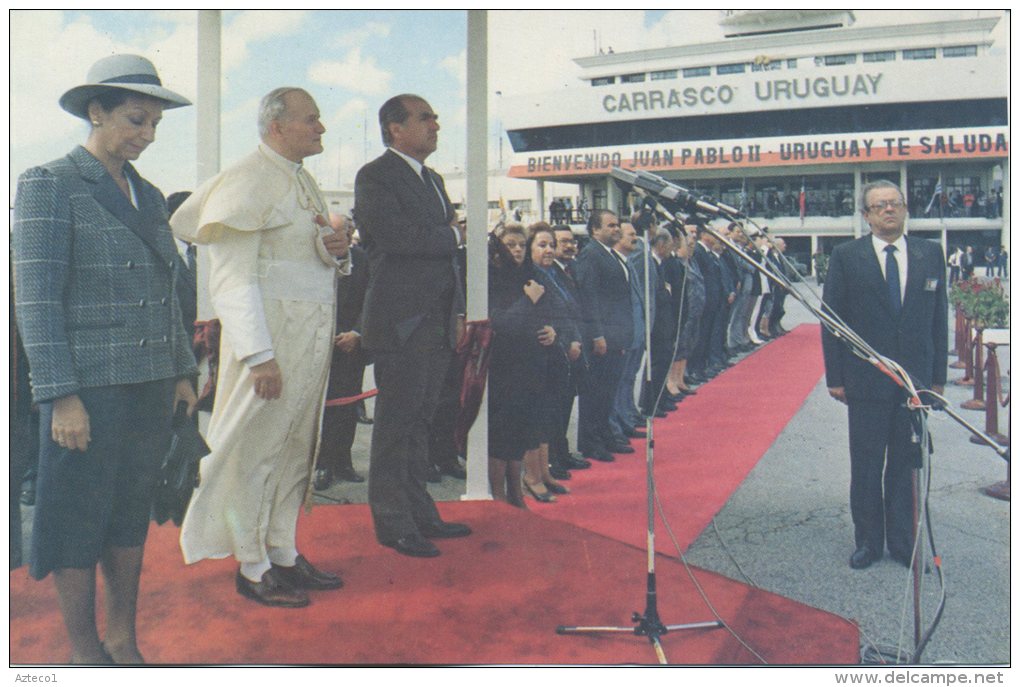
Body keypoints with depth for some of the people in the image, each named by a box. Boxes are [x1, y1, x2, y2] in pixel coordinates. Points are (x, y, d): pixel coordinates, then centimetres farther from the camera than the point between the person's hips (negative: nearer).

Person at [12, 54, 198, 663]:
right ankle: (85, 650, 19)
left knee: (133, 516, 13)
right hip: (89, 385, -6)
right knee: (80, 520, 4)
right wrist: (62, 397, -15)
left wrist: (182, 372, 15)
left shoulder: (149, 196, 13)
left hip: (151, 385, 6)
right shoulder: (48, 186, -6)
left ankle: (124, 640, 26)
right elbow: (37, 300, -11)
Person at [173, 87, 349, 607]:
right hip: (268, 334, -9)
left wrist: (336, 251, 0)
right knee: (255, 446, -1)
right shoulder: (247, 180, -10)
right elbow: (234, 278, -16)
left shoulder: (304, 181, 17)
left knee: (295, 447, 13)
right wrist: (259, 354, -22)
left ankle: (283, 554, 24)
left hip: (311, 337, 9)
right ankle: (252, 568, 11)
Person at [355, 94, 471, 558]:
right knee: (396, 424, -1)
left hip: (437, 323, 8)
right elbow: (394, 235, -22)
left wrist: (457, 311, 16)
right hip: (401, 322, -8)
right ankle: (393, 523, 8)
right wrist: (452, 235, -8)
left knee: (419, 420, 14)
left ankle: (419, 512, 23)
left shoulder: (433, 180, 21)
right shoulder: (375, 176, -6)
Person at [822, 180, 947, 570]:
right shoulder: (846, 257, -1)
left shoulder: (931, 254, 6)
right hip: (866, 380, -2)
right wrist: (835, 376, -5)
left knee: (907, 465, 9)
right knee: (866, 468, 7)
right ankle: (868, 542, 21)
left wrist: (938, 375, 4)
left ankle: (905, 544, 22)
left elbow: (939, 317, 7)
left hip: (916, 379, 2)